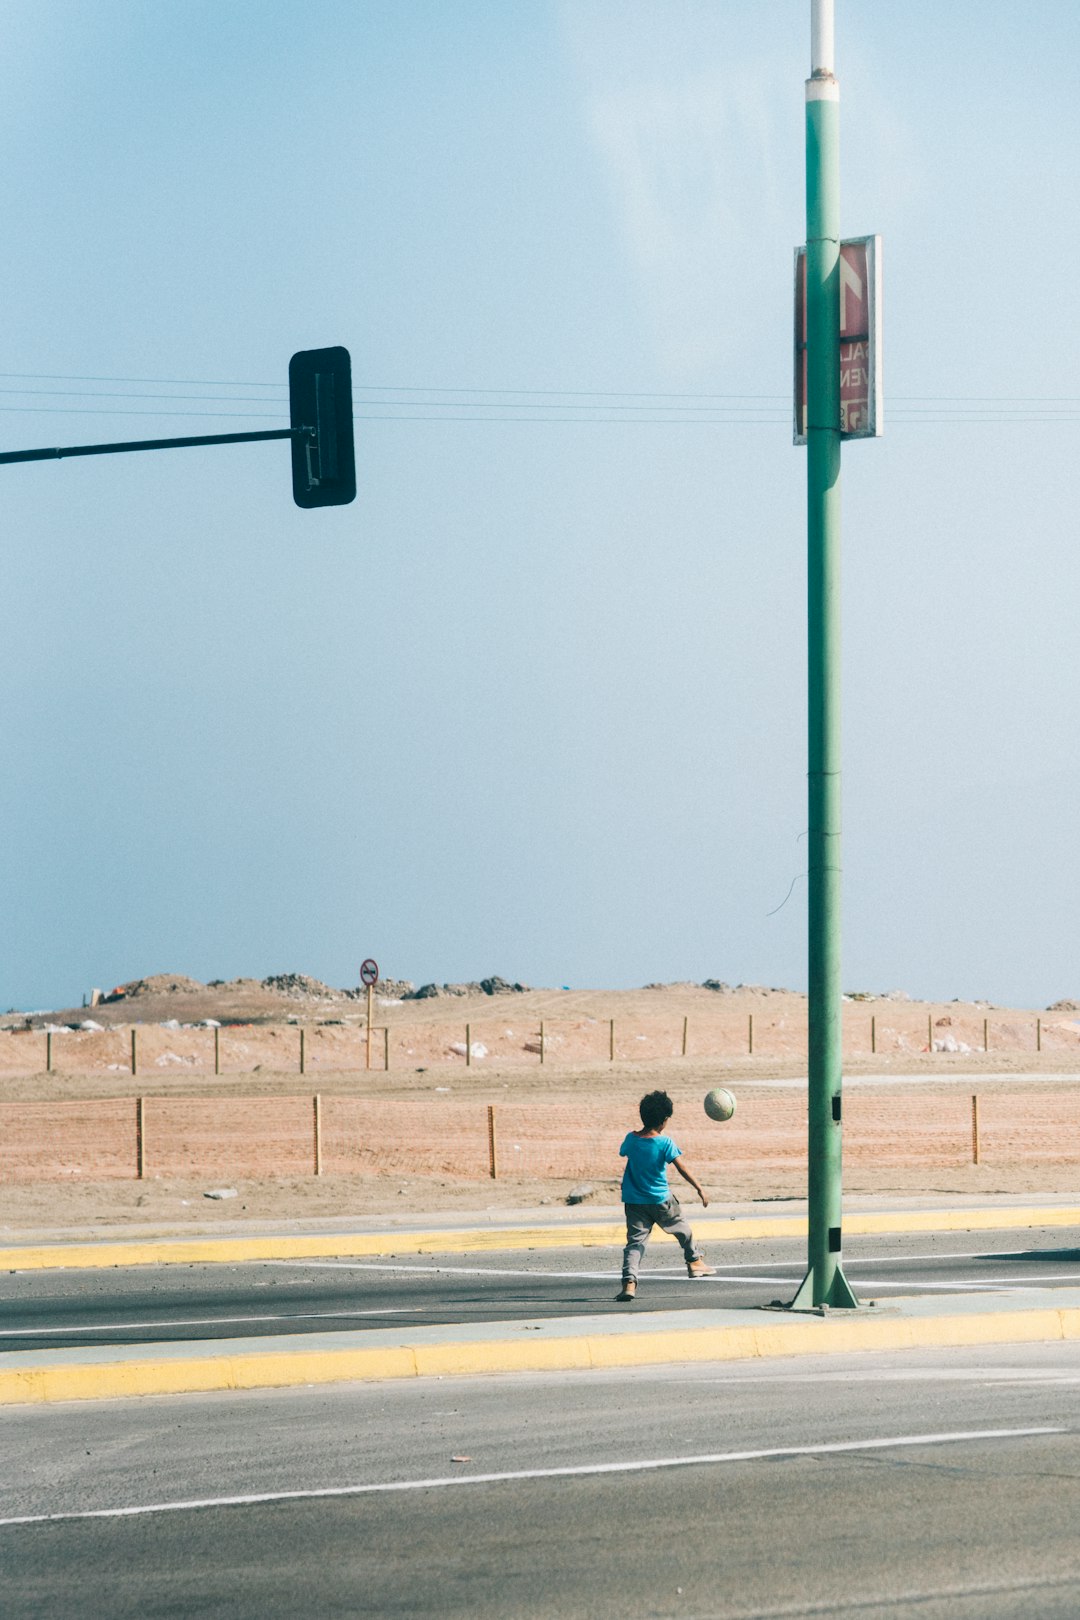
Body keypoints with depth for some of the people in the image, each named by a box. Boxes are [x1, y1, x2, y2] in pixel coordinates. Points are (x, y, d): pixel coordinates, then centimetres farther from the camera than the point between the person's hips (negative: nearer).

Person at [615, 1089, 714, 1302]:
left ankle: (629, 1281, -20)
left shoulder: (630, 1139, -4)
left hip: (634, 1201, 2)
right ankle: (694, 1262, 39)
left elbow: (623, 1153, 17)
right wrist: (699, 1189, -8)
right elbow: (682, 1168, -15)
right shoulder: (665, 1143, -15)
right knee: (681, 1228, 24)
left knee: (635, 1241, -1)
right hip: (661, 1200, -2)